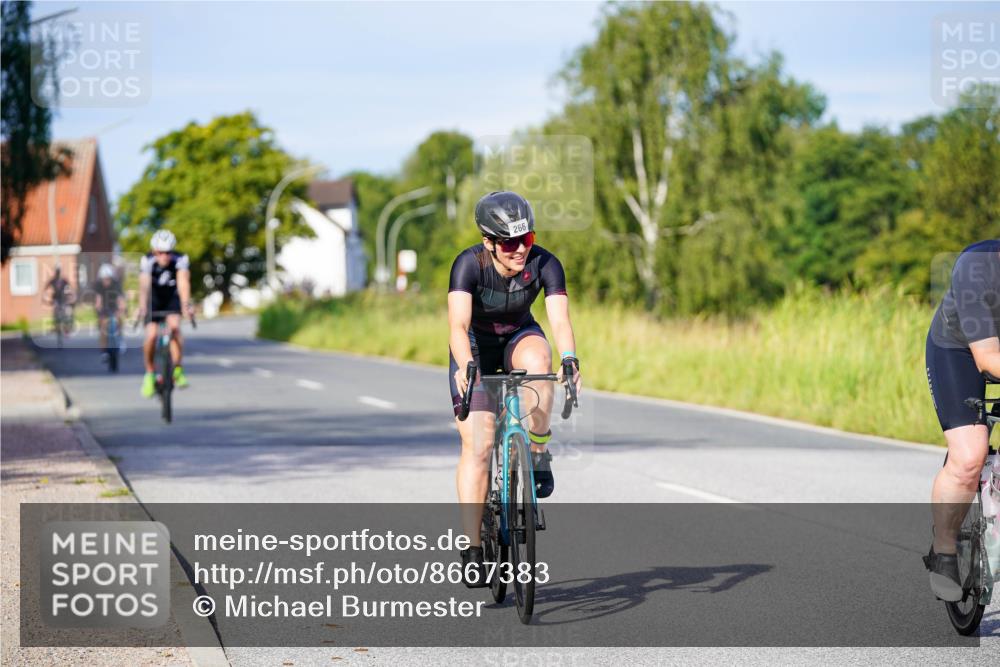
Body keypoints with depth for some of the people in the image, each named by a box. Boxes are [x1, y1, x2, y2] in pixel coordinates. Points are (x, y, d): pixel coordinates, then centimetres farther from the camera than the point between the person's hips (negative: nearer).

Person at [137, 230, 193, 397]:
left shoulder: (181, 259, -27)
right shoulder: (148, 261, -28)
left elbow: (183, 282, -40)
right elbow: (144, 285, -40)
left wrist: (186, 305, -56)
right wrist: (142, 308, -55)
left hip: (172, 297, 0)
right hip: (154, 298, 0)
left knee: (174, 327, -25)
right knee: (151, 335, -14)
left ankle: (177, 370, -12)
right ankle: (150, 374, 7)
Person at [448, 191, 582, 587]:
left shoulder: (544, 264, -25)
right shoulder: (469, 264, -29)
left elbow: (560, 319, -35)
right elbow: (458, 325, -41)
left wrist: (569, 360, -54)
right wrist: (465, 367, -59)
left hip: (518, 338, 2)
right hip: (476, 347, -2)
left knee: (538, 360, -36)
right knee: (478, 445, -15)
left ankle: (537, 457, -18)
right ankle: (472, 550, -11)